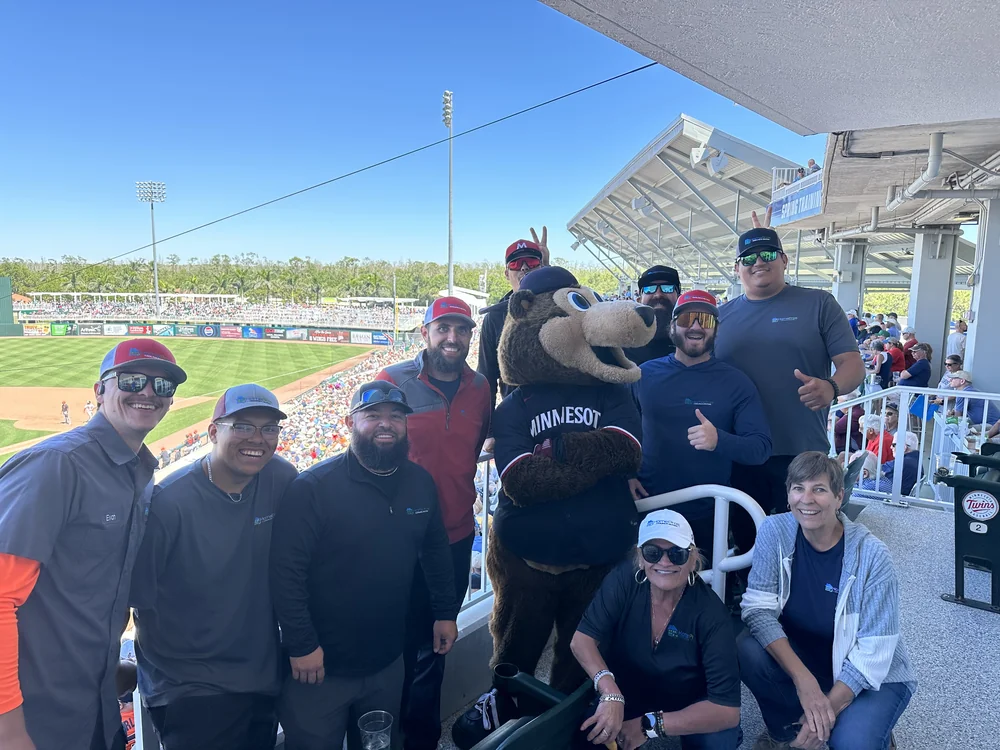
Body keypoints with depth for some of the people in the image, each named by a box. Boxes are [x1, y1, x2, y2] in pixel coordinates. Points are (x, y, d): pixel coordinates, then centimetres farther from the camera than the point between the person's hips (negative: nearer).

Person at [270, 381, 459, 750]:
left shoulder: (420, 483, -1)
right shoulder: (313, 487, -18)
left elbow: (436, 550, 10)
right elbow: (286, 571, -19)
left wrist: (446, 612, 9)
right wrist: (301, 645, -19)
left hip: (388, 663, 5)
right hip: (320, 666, -4)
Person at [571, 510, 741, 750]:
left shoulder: (710, 613, -26)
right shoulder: (625, 579, -22)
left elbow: (727, 710, -29)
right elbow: (582, 639, -23)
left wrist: (649, 725, -32)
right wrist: (610, 692, -41)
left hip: (688, 706, -2)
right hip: (627, 694, 2)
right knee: (583, 731, -22)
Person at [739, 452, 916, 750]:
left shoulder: (871, 555, -21)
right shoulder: (775, 531, -16)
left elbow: (874, 650, -20)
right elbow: (759, 609, -20)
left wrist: (829, 706, -27)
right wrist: (804, 680, -31)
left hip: (870, 676, -2)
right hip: (798, 658, 2)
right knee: (747, 652, -26)